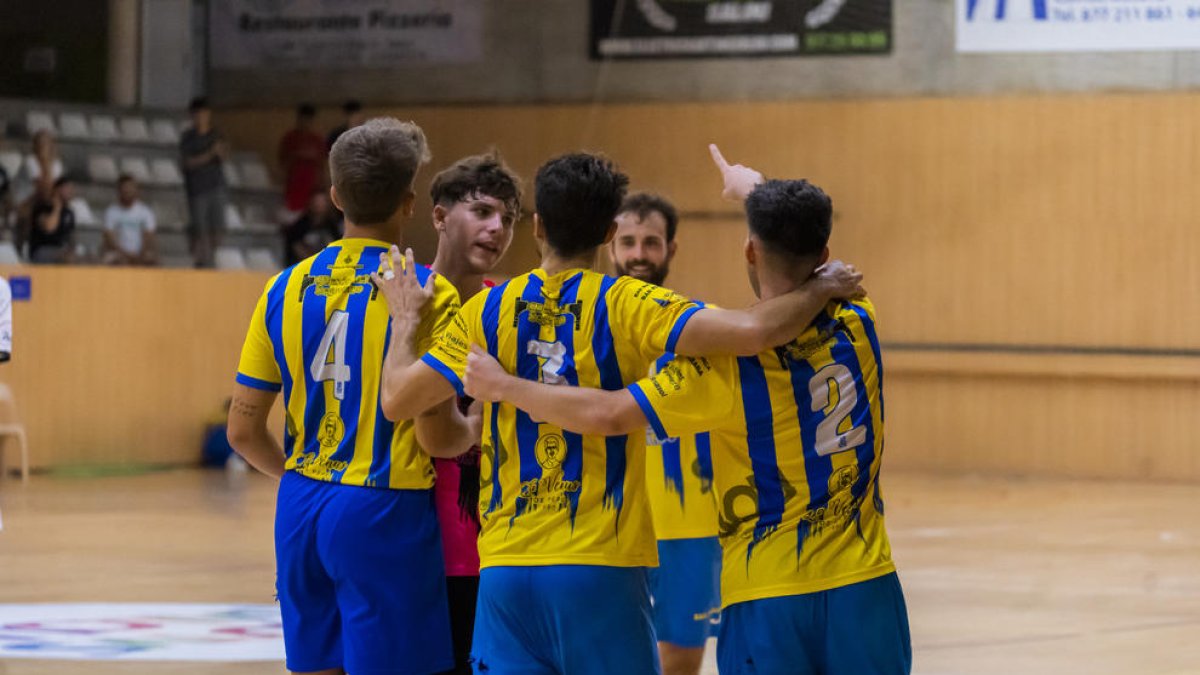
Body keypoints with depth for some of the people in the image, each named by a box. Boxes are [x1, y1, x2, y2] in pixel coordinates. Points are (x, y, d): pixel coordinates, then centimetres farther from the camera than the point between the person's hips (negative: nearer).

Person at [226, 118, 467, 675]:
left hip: (302, 511, 5)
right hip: (384, 511, -5)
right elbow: (437, 432, -12)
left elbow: (243, 430, 7)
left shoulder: (287, 288, 6)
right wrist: (479, 428, 10)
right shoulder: (426, 293, -9)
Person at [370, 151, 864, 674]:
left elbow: (397, 400, 3)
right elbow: (751, 332, -17)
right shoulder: (625, 304, -5)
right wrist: (820, 291, 1)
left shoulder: (490, 310, 4)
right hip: (600, 566, -3)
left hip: (506, 565, 3)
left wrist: (405, 318, 20)